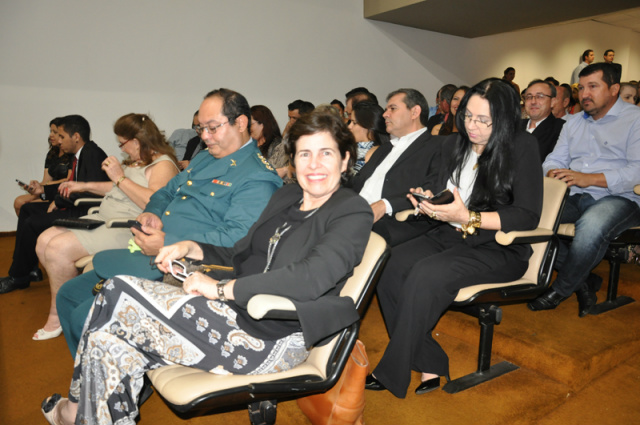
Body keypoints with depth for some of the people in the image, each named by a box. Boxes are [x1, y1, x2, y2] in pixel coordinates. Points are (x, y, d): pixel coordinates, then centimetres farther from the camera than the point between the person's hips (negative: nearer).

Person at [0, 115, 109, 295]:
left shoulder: (93, 154, -17)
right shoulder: (80, 155, 14)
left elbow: (93, 192, -26)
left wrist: (59, 201, -16)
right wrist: (44, 190, 17)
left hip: (86, 212, -11)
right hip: (77, 207, 11)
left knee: (32, 223, -16)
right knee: (27, 209, 17)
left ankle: (19, 277, 6)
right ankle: (28, 268, 18)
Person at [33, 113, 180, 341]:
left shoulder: (163, 165, -12)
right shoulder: (135, 161, 19)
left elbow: (154, 202, -28)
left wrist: (120, 177, -21)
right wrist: (84, 185, 31)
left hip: (127, 229, -11)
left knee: (58, 249, -19)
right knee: (44, 241, 1)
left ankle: (57, 316, 2)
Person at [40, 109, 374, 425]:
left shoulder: (353, 212, -9)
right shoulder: (286, 196, 15)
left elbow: (312, 277, -25)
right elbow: (241, 255, 21)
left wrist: (220, 288, -20)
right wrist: (191, 248, 3)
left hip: (276, 337, -7)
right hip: (240, 308, 7)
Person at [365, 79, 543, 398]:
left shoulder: (522, 148, -6)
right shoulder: (455, 144, 11)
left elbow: (528, 216, -12)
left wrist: (468, 218, -22)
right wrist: (430, 202, -5)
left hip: (500, 249, -5)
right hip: (449, 236, 6)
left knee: (426, 274, -32)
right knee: (391, 264, -23)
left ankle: (392, 375, -15)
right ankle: (429, 365, -12)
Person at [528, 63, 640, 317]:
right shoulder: (574, 124, 22)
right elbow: (554, 160, 15)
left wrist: (590, 178, -25)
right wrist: (554, 174, -10)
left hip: (619, 198, -6)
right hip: (574, 197, 6)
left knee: (590, 227, -39)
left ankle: (561, 290, -11)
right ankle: (585, 282, -6)